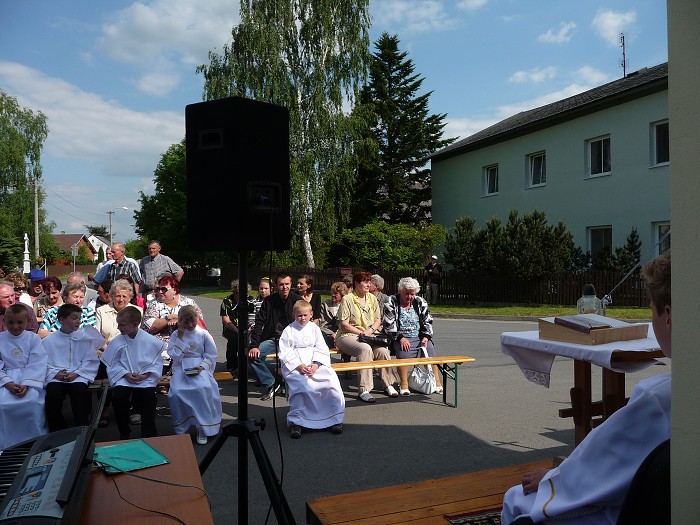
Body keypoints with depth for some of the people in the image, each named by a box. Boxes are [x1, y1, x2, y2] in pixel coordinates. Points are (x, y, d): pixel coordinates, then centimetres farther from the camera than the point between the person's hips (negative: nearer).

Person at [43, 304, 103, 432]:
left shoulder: (85, 338, 9)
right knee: (53, 393, -29)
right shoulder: (48, 341, 10)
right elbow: (44, 363, 5)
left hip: (78, 376, 0)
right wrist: (55, 374, -13)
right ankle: (57, 434, -11)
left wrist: (76, 374, -9)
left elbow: (91, 361, 4)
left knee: (79, 391, -31)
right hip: (56, 378, 0)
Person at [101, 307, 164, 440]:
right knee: (118, 397, -26)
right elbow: (113, 364, 5)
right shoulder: (117, 342, 2)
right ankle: (124, 433, -2)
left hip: (145, 379, -2)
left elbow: (157, 362, 1)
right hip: (124, 378, 2)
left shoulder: (151, 341, -3)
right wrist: (126, 374, -11)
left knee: (149, 397, -29)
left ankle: (149, 435, -11)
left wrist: (145, 375, -13)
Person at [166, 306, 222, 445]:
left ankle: (202, 429, -15)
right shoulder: (176, 335, 5)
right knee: (176, 391, -29)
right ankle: (181, 429, -6)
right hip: (181, 368, 1)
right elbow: (175, 356, -4)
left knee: (204, 388, -32)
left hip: (200, 367, -1)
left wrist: (202, 367, -12)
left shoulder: (203, 334, 4)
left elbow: (211, 355, 5)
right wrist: (181, 337, -7)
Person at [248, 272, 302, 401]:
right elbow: (259, 323, 0)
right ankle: (270, 384, -2)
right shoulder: (269, 301, 3)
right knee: (252, 355, -20)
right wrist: (254, 345, -12)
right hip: (272, 339, 3)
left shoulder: (297, 301, -3)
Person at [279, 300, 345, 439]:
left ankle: (335, 418, -6)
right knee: (302, 385, -33)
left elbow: (322, 349, 8)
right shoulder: (289, 331, 6)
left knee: (332, 381, -21)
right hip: (294, 365, -3)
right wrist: (298, 365, -15)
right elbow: (284, 353, -1)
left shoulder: (314, 329, 13)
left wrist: (316, 364, -11)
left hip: (316, 363, 3)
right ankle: (295, 421, -18)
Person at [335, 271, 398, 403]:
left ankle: (388, 385, -7)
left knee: (383, 350, -24)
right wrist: (361, 332, -15)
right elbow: (344, 324, -9)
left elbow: (378, 320, 15)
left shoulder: (372, 298, 14)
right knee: (365, 349, -36)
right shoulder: (347, 299, -5)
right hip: (348, 336, -5)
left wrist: (370, 330, -6)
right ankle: (363, 390, -33)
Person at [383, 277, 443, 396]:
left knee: (430, 353, -19)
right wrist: (400, 338, -16)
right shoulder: (391, 302, 2)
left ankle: (436, 382, -10)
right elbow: (388, 325, -5)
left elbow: (428, 321, 14)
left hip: (419, 337, 4)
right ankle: (404, 384, -22)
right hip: (400, 338, -3)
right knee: (403, 353, -31)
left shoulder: (420, 302, 13)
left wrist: (426, 337, -2)